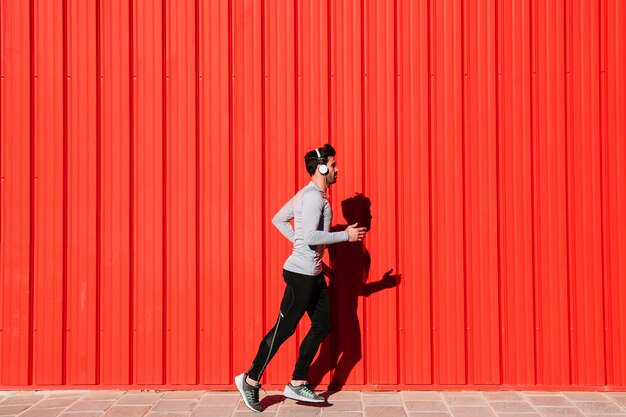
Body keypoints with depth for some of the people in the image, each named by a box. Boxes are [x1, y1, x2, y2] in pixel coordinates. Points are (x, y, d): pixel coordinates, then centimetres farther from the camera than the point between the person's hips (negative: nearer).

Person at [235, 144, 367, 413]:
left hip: (313, 274, 11)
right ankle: (250, 381, 9)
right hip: (301, 274, -11)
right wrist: (346, 235, -18)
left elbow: (278, 219, 23)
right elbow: (311, 236, -26)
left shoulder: (308, 194, 15)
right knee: (284, 328, -3)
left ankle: (297, 385, 17)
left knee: (322, 326, 11)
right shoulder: (314, 196, -16)